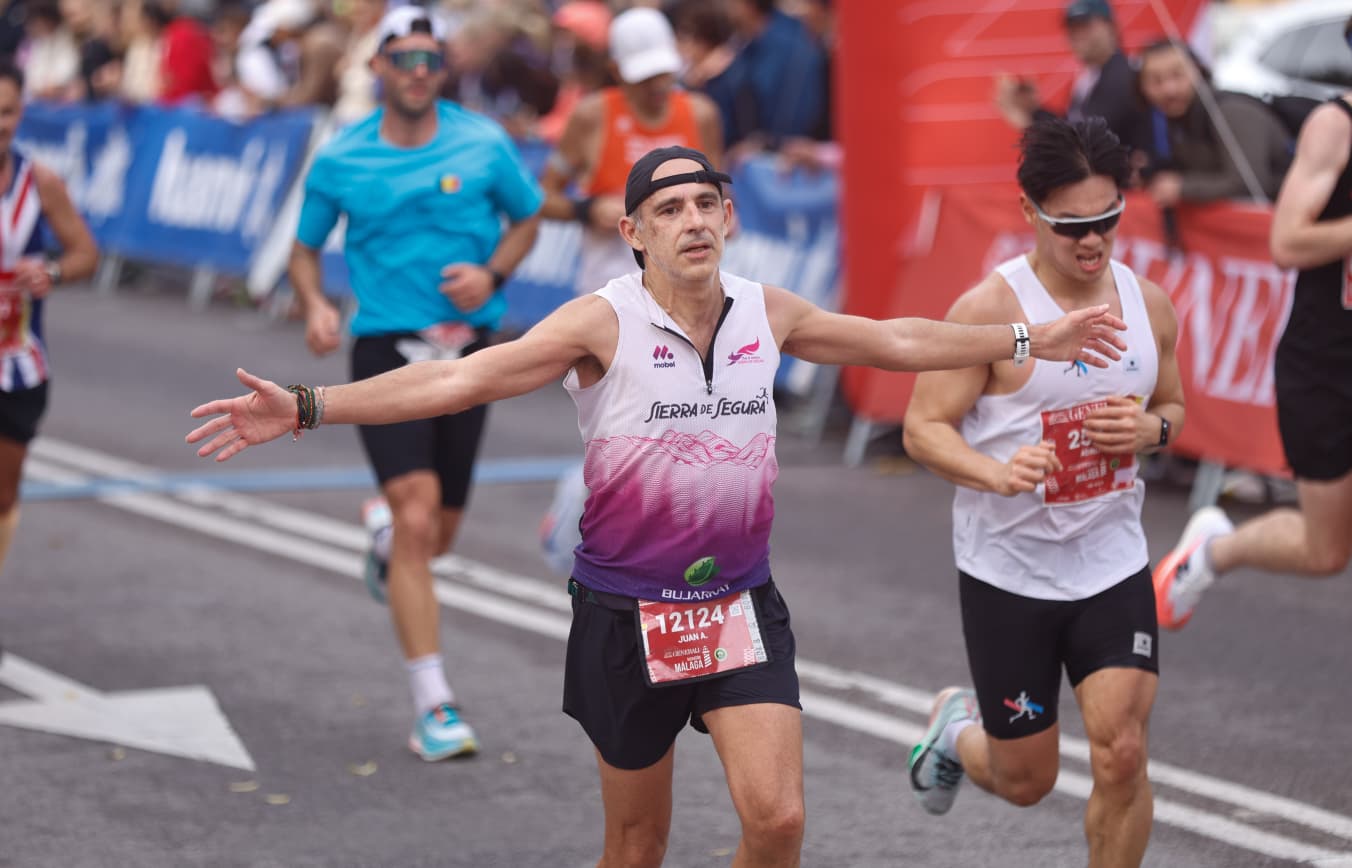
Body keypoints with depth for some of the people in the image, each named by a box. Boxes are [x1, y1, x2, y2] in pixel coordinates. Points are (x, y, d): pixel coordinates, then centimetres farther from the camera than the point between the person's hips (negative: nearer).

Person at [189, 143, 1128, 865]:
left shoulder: (768, 312, 1)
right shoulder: (604, 323, -12)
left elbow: (898, 340, 15)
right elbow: (463, 378, -18)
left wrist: (1038, 339, 22)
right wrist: (306, 408, -27)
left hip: (742, 605, 2)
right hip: (626, 611, -2)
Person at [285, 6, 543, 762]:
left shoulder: (484, 144, -1)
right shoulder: (340, 161, -1)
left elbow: (527, 219, 13)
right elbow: (306, 247, 12)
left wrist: (492, 275, -6)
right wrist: (315, 305, -8)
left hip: (468, 349, 2)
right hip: (386, 350, -2)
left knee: (438, 534, 10)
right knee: (417, 518, -17)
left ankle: (388, 537, 51)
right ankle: (434, 708, -12)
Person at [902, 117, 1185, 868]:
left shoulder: (1149, 304, 0)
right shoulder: (991, 308, -16)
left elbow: (1172, 405, 17)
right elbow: (924, 428, -14)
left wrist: (1150, 429, -8)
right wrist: (997, 473, -34)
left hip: (1113, 563, 3)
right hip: (1009, 572, -3)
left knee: (1122, 756, -11)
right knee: (1025, 781, 10)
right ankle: (959, 726, 46)